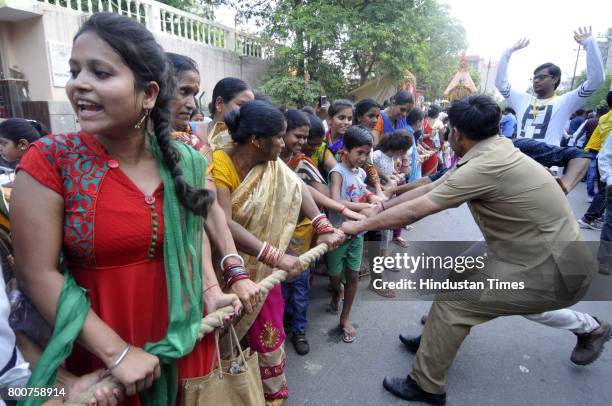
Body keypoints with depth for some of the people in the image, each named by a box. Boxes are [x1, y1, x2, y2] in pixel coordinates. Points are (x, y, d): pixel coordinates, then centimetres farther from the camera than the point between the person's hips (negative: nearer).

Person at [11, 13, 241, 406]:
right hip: (99, 353, -2)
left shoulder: (183, 161, -7)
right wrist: (117, 352, -17)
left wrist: (211, 290, -3)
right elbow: (38, 274, -14)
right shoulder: (49, 160, -14)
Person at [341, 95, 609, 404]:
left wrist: (360, 226, -11)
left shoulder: (485, 167, -27)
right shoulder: (492, 151, 3)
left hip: (554, 273, -9)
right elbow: (428, 189, 9)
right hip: (549, 254, 9)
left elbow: (414, 211, -24)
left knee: (452, 299, -8)